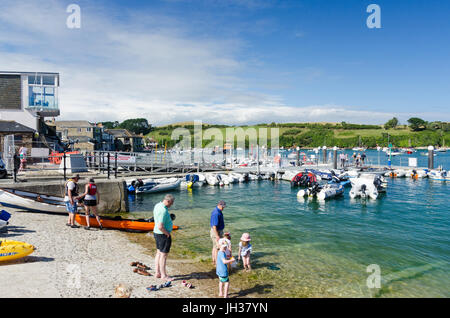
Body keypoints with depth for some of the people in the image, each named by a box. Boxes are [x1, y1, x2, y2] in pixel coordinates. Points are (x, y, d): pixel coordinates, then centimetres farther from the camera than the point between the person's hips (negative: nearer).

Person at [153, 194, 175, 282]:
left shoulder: (158, 205, 5)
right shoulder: (163, 211, -26)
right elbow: (160, 227, -30)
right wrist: (167, 233, -15)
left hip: (156, 232, 10)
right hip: (163, 235, -10)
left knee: (159, 253, 17)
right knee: (163, 255, 0)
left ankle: (157, 273, 27)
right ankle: (163, 275, 11)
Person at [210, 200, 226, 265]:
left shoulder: (219, 211, 6)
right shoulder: (216, 213, -26)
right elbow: (214, 226, -27)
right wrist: (217, 236, -26)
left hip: (219, 231, 10)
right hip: (216, 232, -10)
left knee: (215, 246, 17)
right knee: (217, 247, -2)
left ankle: (214, 260, 27)